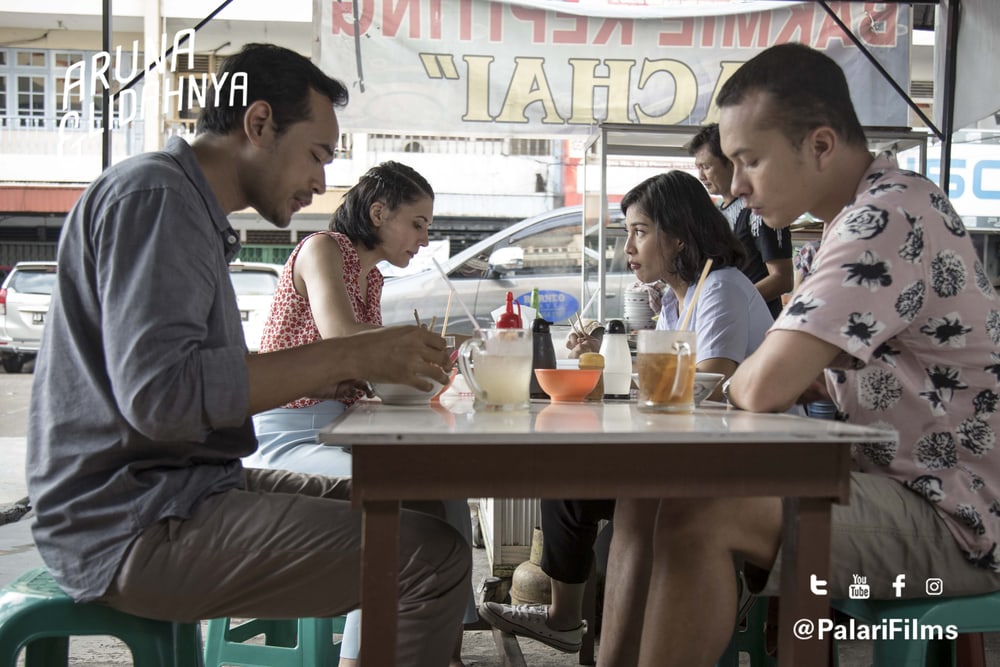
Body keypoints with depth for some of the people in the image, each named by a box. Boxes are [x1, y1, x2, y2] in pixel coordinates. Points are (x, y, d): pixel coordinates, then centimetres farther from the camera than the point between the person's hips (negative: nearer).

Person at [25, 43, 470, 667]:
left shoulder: (190, 209, 20)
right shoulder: (154, 194, -13)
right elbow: (160, 393, -27)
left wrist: (310, 377, 8)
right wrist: (350, 356, -22)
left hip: (177, 489, 11)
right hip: (131, 527, -11)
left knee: (406, 514, 14)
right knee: (435, 556, -19)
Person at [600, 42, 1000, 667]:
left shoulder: (891, 218, -21)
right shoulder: (865, 214, 11)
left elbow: (766, 386, -28)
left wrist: (735, 381, -6)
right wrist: (752, 377, -3)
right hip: (900, 485, 10)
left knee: (696, 520, -27)